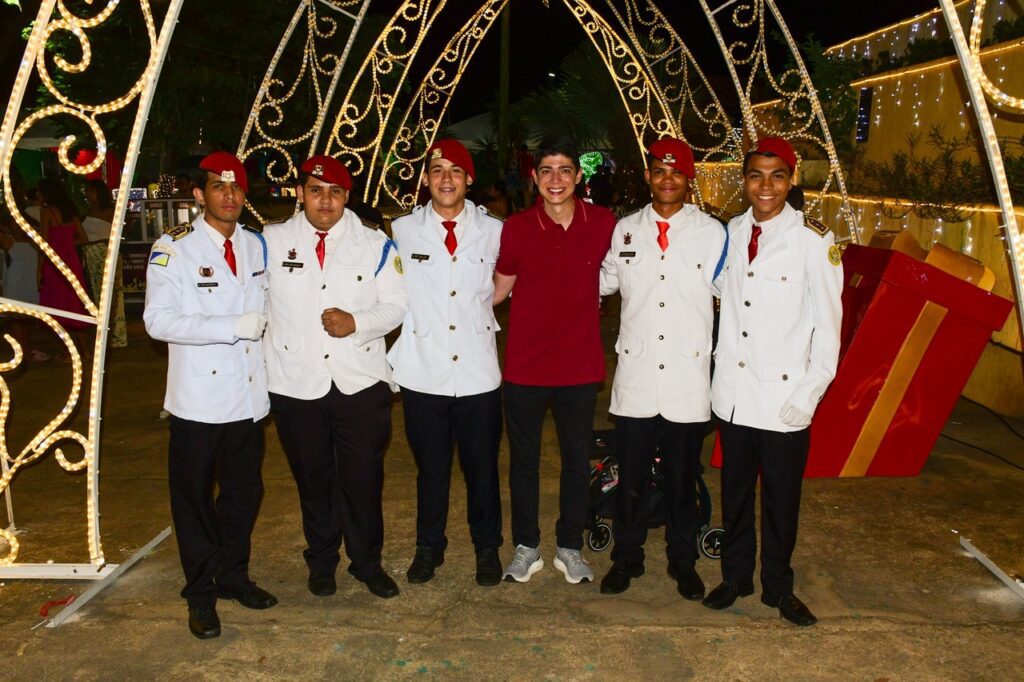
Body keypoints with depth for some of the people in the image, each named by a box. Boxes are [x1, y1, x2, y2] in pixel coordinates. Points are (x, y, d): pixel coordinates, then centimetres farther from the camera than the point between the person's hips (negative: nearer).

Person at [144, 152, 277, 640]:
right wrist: (233, 326, -20)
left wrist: (262, 322, 5)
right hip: (198, 397, -5)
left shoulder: (256, 245, 10)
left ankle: (233, 575, 33)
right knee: (195, 495, 7)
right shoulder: (172, 248, -8)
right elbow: (159, 320, -18)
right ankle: (201, 594, 22)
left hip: (249, 394, 5)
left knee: (245, 490, 14)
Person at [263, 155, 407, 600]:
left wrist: (357, 323, -14)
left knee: (364, 479, 7)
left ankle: (367, 561, 26)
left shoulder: (375, 245, 4)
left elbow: (396, 305, 2)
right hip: (295, 385, 1)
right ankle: (321, 561, 32)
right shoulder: (271, 242, 4)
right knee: (313, 480, 13)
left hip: (362, 383, 0)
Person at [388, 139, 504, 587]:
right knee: (431, 469, 11)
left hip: (478, 375, 0)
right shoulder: (402, 230, 3)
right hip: (423, 374, 0)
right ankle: (428, 547, 29)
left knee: (482, 468, 9)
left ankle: (487, 548, 28)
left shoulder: (494, 231, 3)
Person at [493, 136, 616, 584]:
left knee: (577, 460, 13)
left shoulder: (603, 224, -4)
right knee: (523, 459, 12)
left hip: (580, 366, 1)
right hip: (525, 365, -1)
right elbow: (500, 288, 4)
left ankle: (570, 547, 32)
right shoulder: (516, 228, -6)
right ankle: (526, 547, 30)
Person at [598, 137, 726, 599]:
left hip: (688, 380, -1)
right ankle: (626, 559, 27)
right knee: (631, 479, 10)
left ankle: (683, 563, 28)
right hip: (635, 377, 1)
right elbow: (604, 281, 21)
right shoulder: (625, 230, 8)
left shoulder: (711, 232, 1)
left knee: (682, 479, 11)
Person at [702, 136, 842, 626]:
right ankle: (736, 576, 31)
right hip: (733, 392, 4)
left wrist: (809, 393, -11)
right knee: (735, 491, 14)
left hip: (784, 397, -4)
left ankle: (778, 587, 26)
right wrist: (717, 367, 4)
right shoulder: (732, 232, 5)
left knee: (781, 499, 8)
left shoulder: (813, 239, -8)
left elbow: (828, 324, -7)